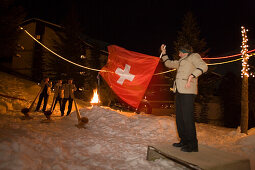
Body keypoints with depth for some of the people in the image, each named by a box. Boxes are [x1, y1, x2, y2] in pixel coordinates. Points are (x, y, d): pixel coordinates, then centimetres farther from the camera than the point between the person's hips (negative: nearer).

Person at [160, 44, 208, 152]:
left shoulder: (194, 56, 6)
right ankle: (184, 141, 18)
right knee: (180, 117, 9)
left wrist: (191, 76, -22)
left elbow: (203, 66, -12)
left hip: (188, 91, -9)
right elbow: (169, 64, 38)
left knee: (187, 117, -11)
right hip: (179, 90, 9)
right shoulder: (181, 61, 29)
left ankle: (193, 145, -4)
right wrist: (164, 53, 34)